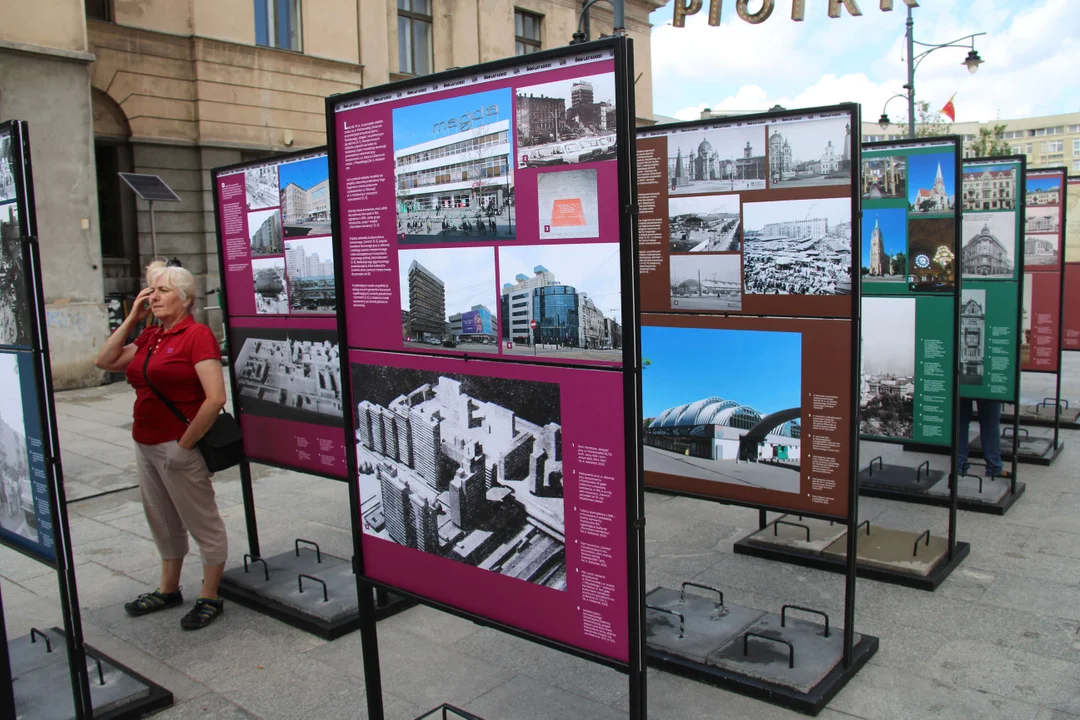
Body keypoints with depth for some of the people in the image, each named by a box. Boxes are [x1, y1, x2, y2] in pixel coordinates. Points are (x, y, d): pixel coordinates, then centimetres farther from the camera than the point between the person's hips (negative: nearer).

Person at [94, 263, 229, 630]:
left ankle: (210, 598, 18)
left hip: (179, 448, -9)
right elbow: (105, 361, 16)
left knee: (202, 523, 5)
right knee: (164, 522, 21)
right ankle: (169, 590, 38)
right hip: (146, 446, 9)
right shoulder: (149, 337, 11)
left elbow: (216, 398, -22)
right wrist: (132, 319, 9)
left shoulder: (197, 335, -15)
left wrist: (185, 445, -18)